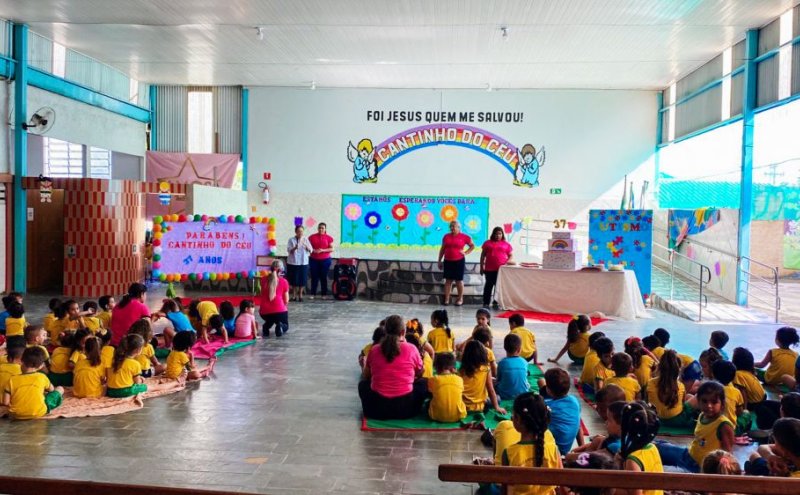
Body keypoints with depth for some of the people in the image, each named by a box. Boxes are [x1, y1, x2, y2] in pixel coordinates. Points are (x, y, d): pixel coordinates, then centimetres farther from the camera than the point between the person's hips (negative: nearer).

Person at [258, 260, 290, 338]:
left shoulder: (263, 280, 10)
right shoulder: (284, 281, 3)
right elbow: (286, 301, 7)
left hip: (264, 312, 3)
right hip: (279, 310, -3)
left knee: (270, 319, 39)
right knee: (285, 327, 24)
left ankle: (266, 326, 5)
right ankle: (280, 326, -12)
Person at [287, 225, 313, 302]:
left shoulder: (306, 240, 6)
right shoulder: (291, 240, -1)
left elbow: (311, 250, 0)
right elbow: (289, 250, -8)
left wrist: (306, 245, -19)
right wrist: (295, 248, -27)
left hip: (303, 263, 2)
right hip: (293, 263, -2)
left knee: (302, 280, 2)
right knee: (294, 280, 2)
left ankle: (300, 295, 13)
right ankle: (294, 295, 15)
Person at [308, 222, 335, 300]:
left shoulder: (328, 238, 3)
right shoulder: (312, 237, 5)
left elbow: (332, 249, -1)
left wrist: (323, 250, -14)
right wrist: (313, 250, -13)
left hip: (325, 260, -1)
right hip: (314, 260, 1)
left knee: (323, 277, 2)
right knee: (314, 277, 1)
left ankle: (324, 294, 9)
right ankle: (313, 294, 8)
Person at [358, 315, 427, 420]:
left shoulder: (374, 350, 0)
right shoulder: (411, 349, -5)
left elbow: (365, 377, 14)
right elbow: (419, 374, 12)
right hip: (405, 409, -1)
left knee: (363, 384, 31)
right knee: (424, 383, 24)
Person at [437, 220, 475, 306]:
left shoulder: (464, 237, -2)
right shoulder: (446, 236, 7)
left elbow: (472, 246, 6)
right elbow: (442, 249, 12)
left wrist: (465, 253, -6)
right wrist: (440, 261, 10)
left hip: (459, 261, -3)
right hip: (448, 261, 3)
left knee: (459, 280, 3)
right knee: (448, 280, 5)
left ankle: (460, 299, 13)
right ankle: (446, 299, 7)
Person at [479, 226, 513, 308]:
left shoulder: (506, 244, 8)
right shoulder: (487, 243, 8)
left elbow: (510, 255, 11)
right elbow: (483, 255, 9)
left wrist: (508, 261, -10)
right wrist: (481, 267, 4)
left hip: (501, 269, 0)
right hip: (489, 269, 0)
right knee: (489, 285, 3)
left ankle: (496, 302, 11)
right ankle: (486, 303, 6)